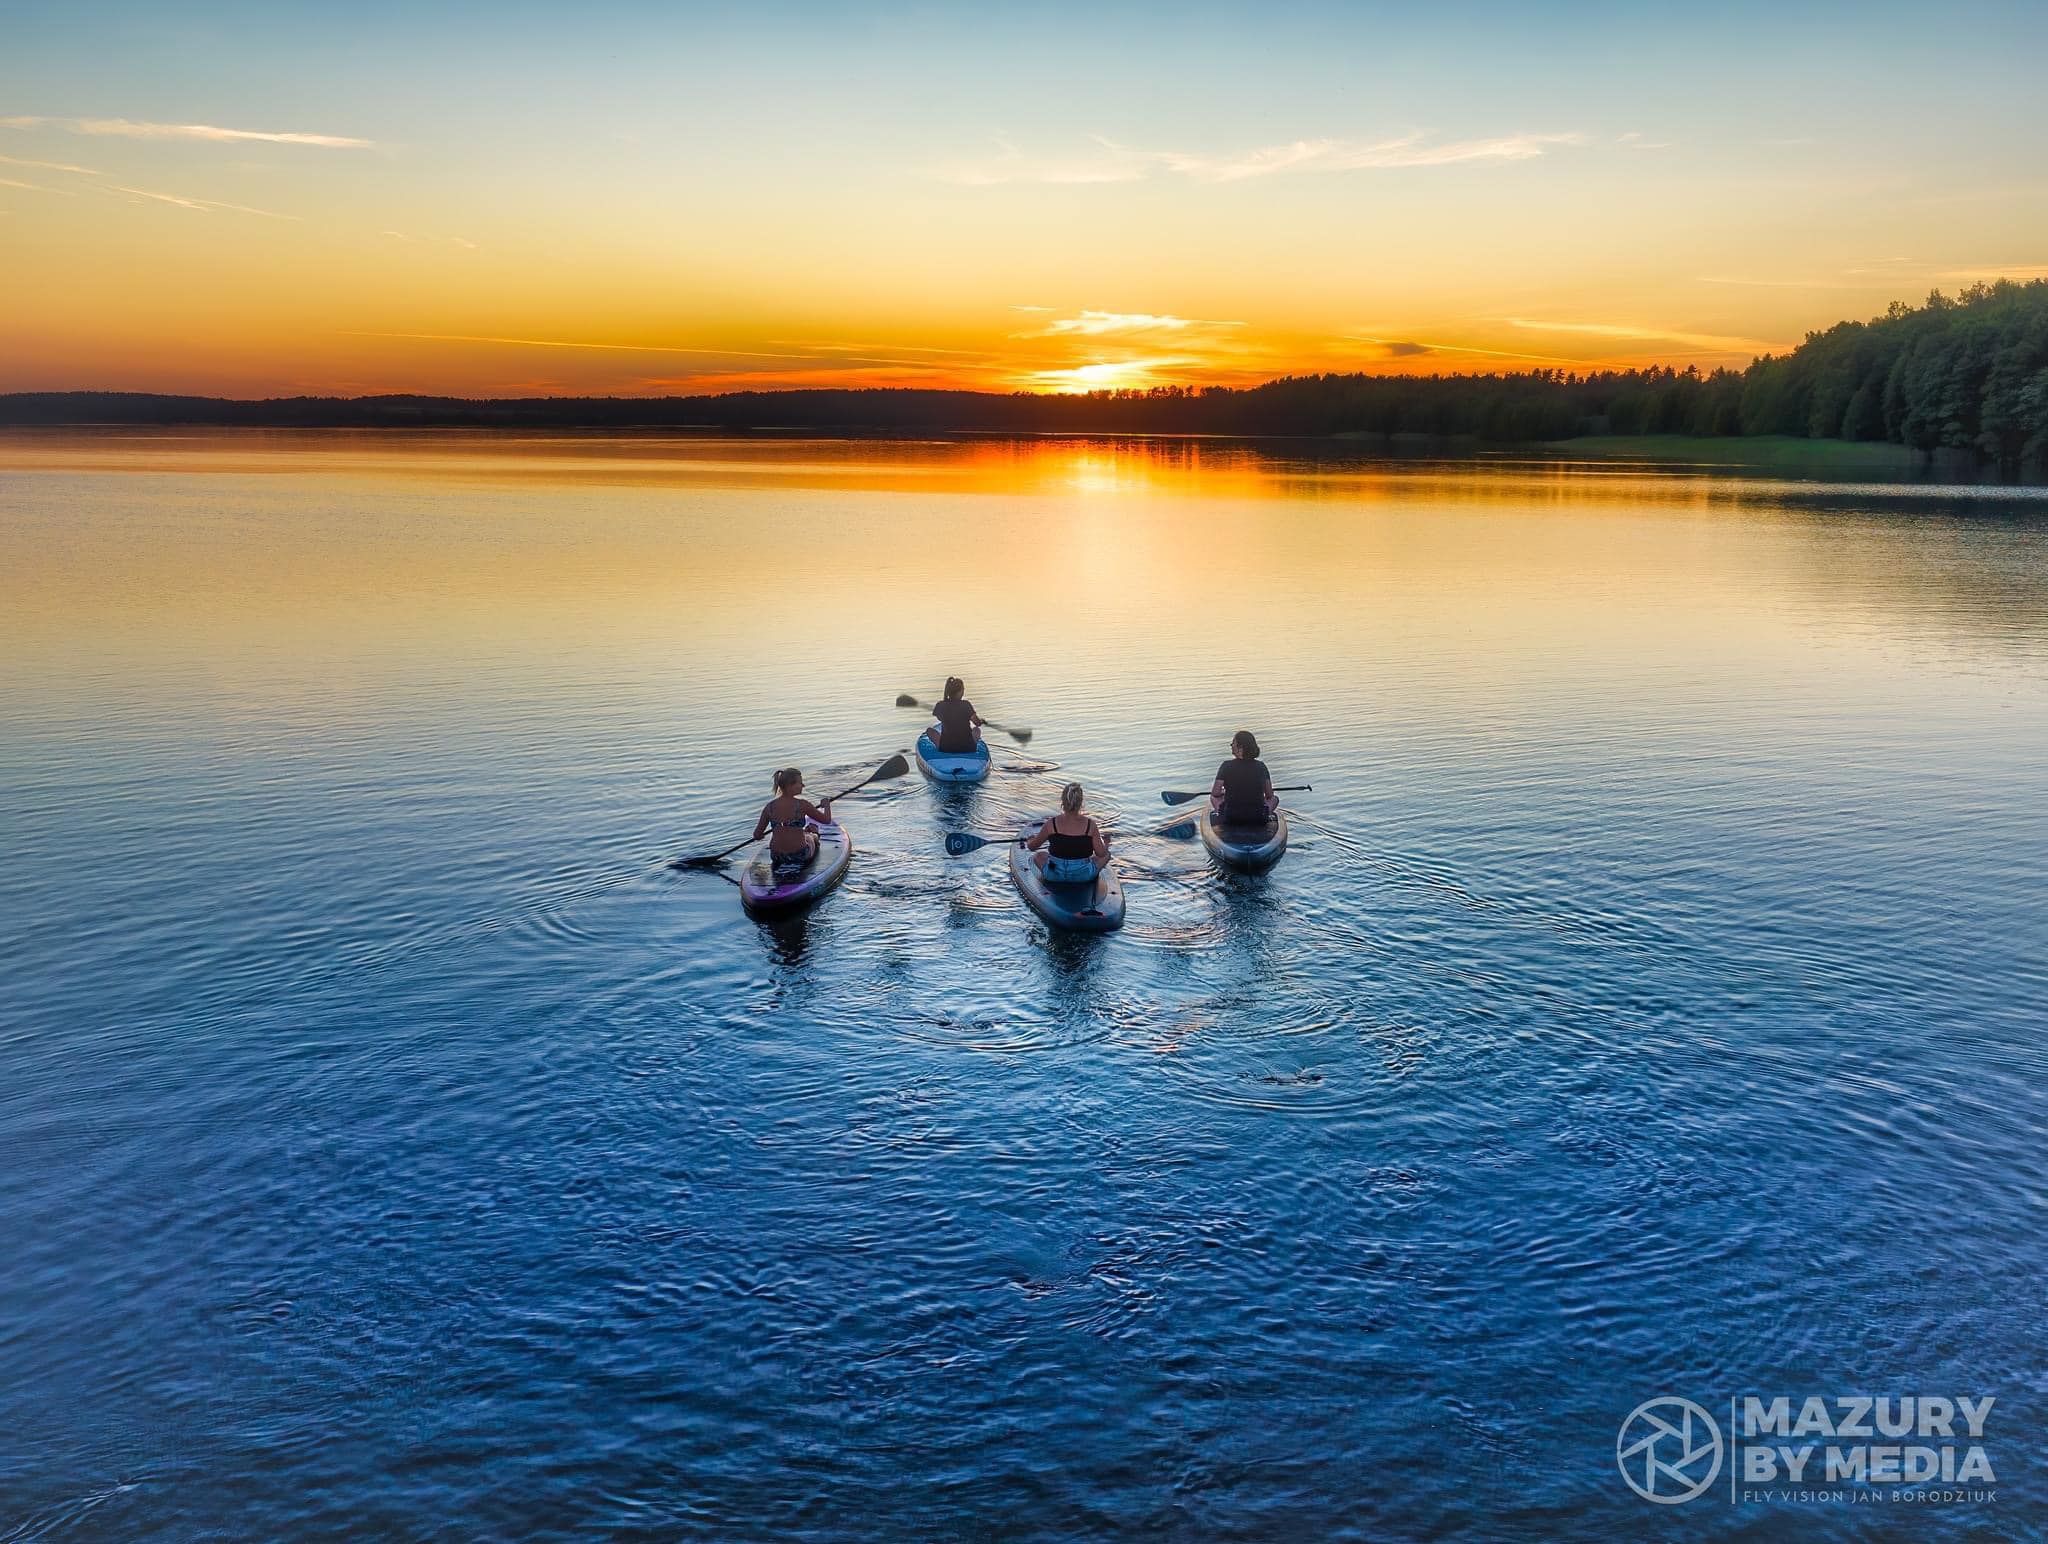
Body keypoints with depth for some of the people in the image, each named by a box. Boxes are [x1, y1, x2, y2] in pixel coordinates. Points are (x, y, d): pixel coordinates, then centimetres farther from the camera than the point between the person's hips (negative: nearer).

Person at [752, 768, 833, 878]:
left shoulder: (769, 806, -9)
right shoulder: (802, 805, -19)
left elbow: (757, 835, -3)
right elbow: (827, 820, -8)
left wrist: (759, 835, 22)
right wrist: (826, 805, 13)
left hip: (776, 856, 3)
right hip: (799, 855, -3)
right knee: (813, 836, 33)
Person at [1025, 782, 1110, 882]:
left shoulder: (1051, 824, -13)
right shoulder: (1090, 825, -14)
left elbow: (1032, 847, 0)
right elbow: (1101, 853, -8)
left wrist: (1029, 840, 24)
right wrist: (1105, 844, 15)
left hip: (1055, 875, 0)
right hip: (1084, 876, 0)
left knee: (1037, 855, 30)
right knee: (1107, 855, 26)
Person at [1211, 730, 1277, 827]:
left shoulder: (1227, 766, -12)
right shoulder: (1261, 766, -5)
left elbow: (1215, 793, -10)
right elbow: (1269, 795, 1)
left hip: (1231, 819, -1)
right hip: (1258, 820, 1)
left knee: (1213, 797, 28)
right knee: (1275, 798, 30)